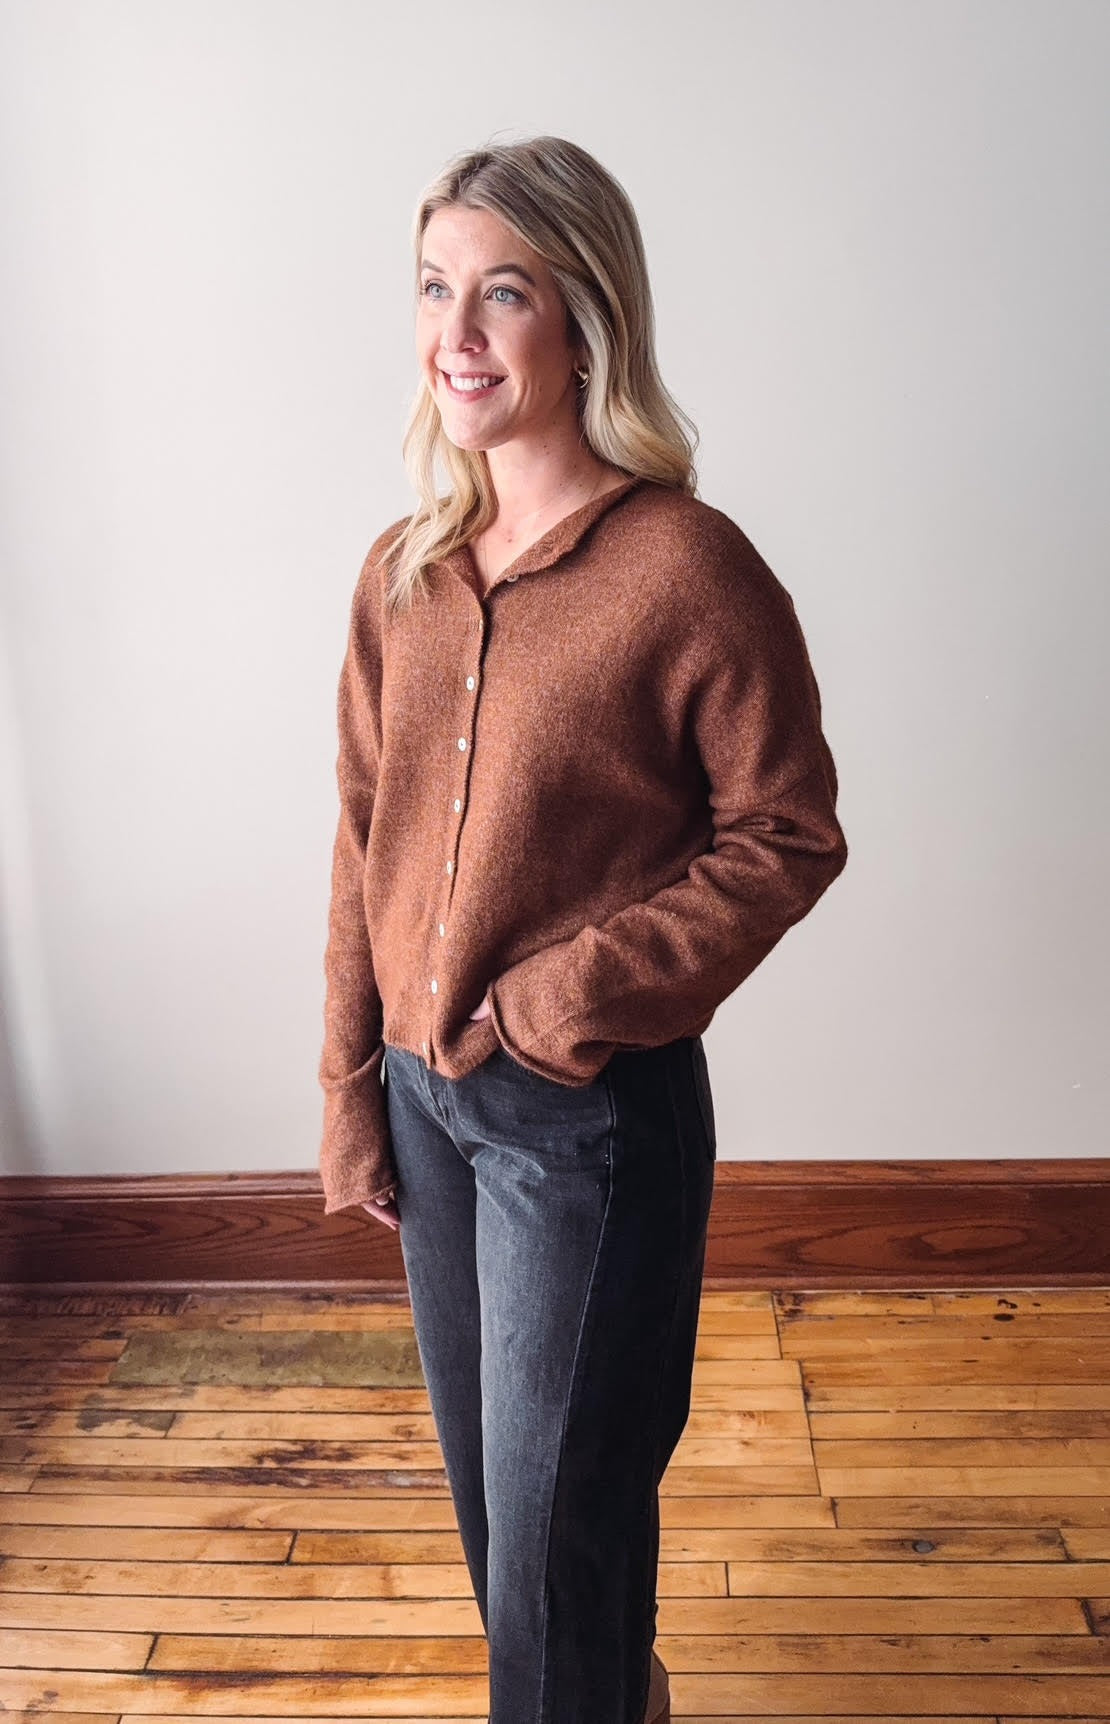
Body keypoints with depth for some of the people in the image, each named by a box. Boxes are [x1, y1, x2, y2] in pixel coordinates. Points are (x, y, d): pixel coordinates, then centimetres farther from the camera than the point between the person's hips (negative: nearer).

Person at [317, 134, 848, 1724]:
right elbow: (365, 845, 6)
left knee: (559, 1493, 10)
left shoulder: (688, 569, -16)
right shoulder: (402, 575, 2)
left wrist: (575, 995, -18)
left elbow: (787, 838, -11)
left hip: (595, 1111, -6)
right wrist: (353, 1093, 8)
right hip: (428, 1087, 7)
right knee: (481, 1460, 23)